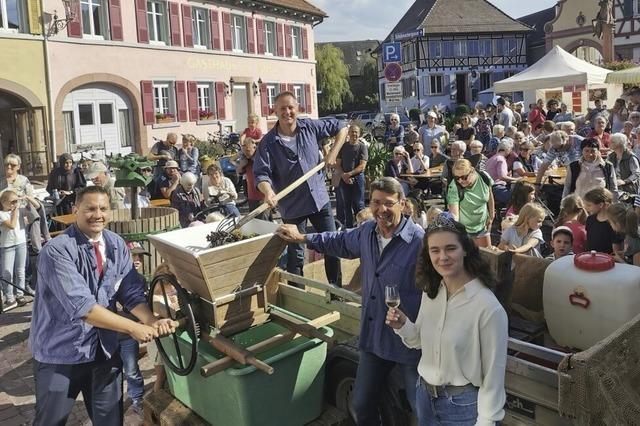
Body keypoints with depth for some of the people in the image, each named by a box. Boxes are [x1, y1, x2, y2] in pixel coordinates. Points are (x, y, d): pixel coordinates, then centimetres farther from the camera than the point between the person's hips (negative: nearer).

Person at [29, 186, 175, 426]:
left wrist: (153, 322, -22)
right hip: (61, 351, -5)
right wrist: (132, 328, -27)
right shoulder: (56, 251, -21)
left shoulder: (117, 245, -1)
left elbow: (132, 293, -4)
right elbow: (81, 306, -28)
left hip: (105, 347, 5)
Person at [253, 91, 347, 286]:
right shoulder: (268, 143, -8)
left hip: (320, 199, 3)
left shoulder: (311, 127, -1)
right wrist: (268, 191, -37)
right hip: (292, 206, -3)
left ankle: (337, 289, 30)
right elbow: (261, 173, -17)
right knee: (295, 255, 5)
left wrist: (333, 153, -1)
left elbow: (341, 128, 11)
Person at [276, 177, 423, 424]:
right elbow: (341, 242, 23)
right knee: (362, 405, 21)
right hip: (373, 337, 7)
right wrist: (302, 238, 27)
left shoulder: (419, 241, -22)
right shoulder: (366, 232, 1)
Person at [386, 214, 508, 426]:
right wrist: (403, 326, -11)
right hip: (424, 395, 6)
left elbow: (493, 373, -15)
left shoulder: (488, 307, -23)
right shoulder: (430, 291, -3)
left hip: (463, 404, -6)